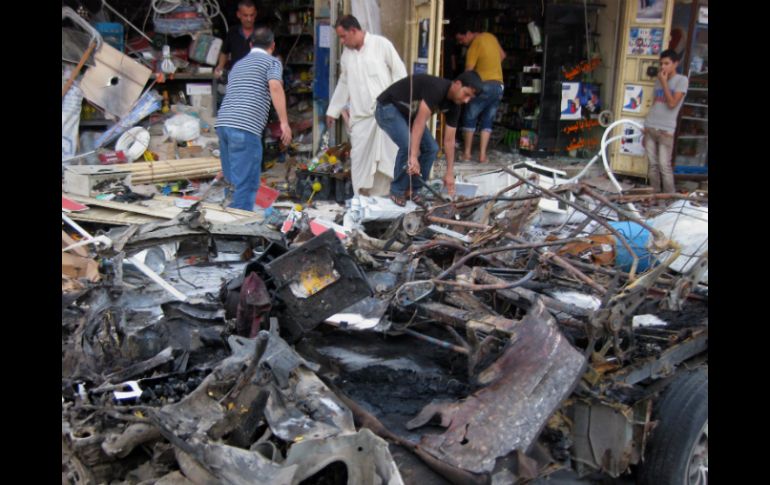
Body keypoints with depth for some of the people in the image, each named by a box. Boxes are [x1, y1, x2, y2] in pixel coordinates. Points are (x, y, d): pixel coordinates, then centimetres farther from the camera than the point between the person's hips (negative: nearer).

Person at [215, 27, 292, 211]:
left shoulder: (239, 64, 29)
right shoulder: (272, 62, 8)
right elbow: (275, 87, -12)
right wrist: (284, 122, -15)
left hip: (223, 122, 7)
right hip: (245, 127, -7)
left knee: (233, 180, 16)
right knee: (247, 183, -6)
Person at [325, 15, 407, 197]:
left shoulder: (381, 44, -3)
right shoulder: (346, 54, 13)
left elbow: (399, 72, -2)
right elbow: (343, 84, 22)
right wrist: (332, 111, 24)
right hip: (360, 115, 4)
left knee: (389, 156, -2)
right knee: (359, 158, 1)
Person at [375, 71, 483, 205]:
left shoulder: (454, 105, -6)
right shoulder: (436, 88, -32)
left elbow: (449, 140, -2)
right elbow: (420, 122, -39)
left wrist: (450, 173, -4)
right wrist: (413, 157, -45)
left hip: (408, 114, 9)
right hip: (388, 108, -8)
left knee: (431, 148, -3)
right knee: (409, 146, -26)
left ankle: (412, 189, 10)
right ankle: (397, 191, -7)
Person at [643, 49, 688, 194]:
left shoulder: (682, 80, -4)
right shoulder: (658, 80, 14)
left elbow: (672, 104, -14)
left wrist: (664, 82, -10)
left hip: (666, 130, -6)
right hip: (650, 128, 6)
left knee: (664, 166, -8)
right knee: (652, 164, 7)